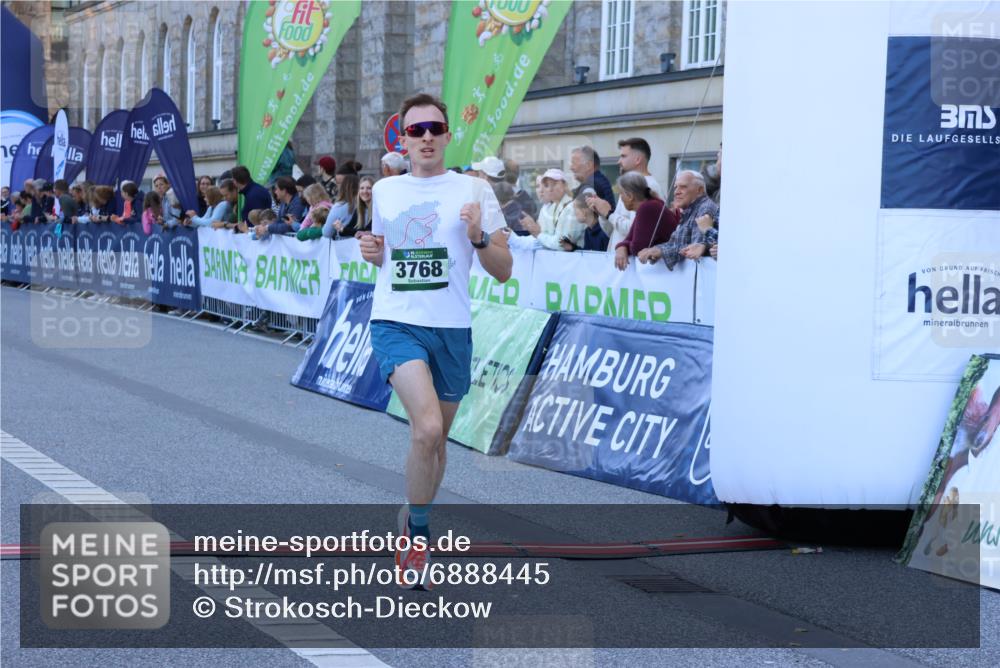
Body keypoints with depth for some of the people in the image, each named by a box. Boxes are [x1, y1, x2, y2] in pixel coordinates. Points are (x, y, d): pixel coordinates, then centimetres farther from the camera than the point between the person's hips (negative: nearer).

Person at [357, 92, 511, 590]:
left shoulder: (474, 191, 1)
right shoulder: (384, 191, 9)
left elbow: (503, 272, 2)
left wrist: (479, 238, -17)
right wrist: (372, 251, 2)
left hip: (451, 329, 1)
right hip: (395, 324, -1)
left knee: (435, 438, 12)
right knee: (427, 427, -22)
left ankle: (413, 531, 34)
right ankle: (417, 535, -5)